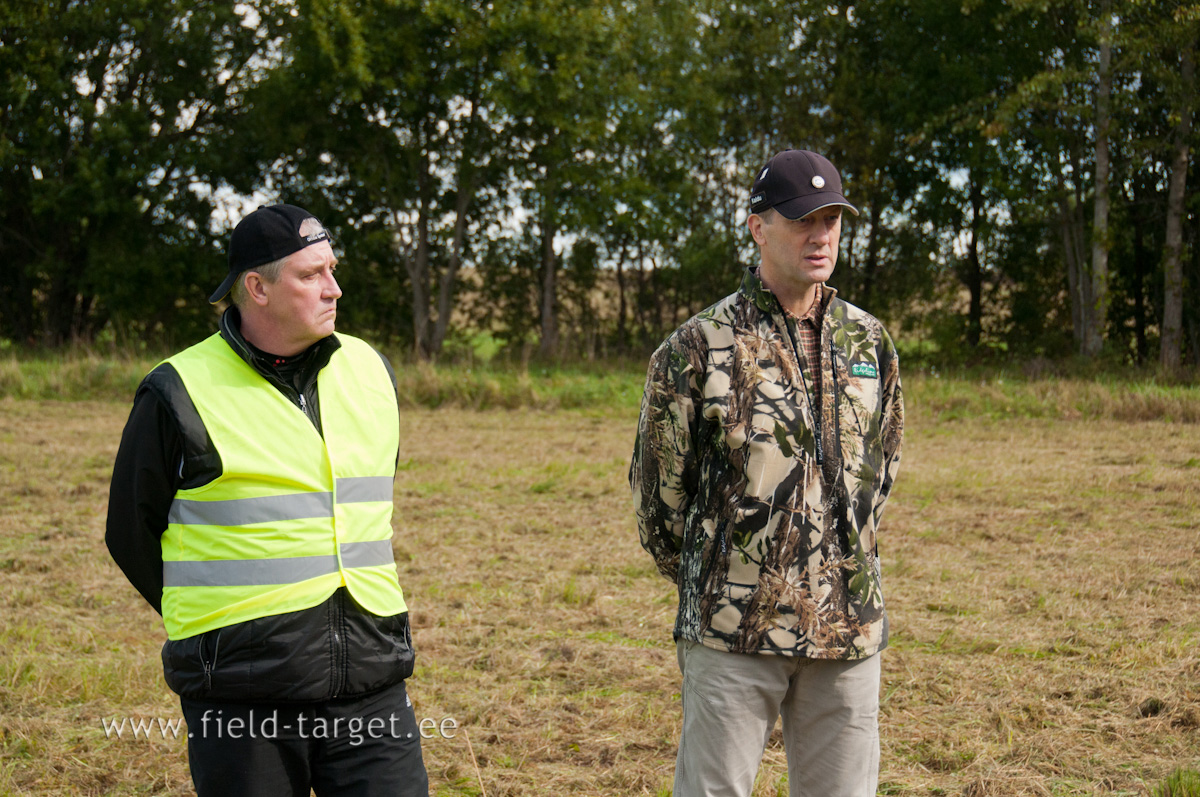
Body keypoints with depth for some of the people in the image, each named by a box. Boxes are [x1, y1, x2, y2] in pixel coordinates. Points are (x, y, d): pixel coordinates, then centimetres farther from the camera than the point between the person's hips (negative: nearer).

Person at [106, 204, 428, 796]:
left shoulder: (370, 371, 10)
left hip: (370, 680, 4)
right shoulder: (180, 394, -5)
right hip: (243, 694, -3)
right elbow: (132, 532, 5)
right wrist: (216, 621, 8)